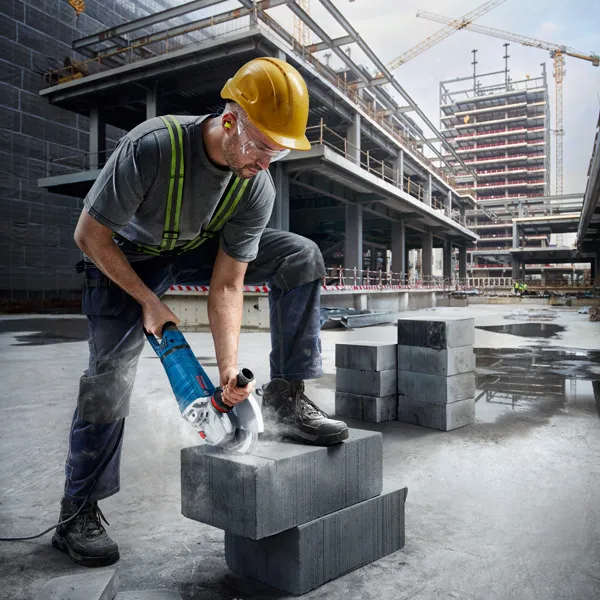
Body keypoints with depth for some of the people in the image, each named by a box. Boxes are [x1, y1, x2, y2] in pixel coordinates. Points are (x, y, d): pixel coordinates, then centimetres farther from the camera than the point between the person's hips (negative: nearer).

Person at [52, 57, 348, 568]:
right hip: (125, 257, -3)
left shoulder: (257, 188, -21)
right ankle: (78, 512, 9)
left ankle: (286, 397, -12)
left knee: (301, 256, -14)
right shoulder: (151, 147, -34)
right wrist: (148, 301, -19)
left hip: (201, 249, 4)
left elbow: (227, 286, -19)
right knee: (110, 376, -13)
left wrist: (228, 368, -28)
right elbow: (89, 235, -22)